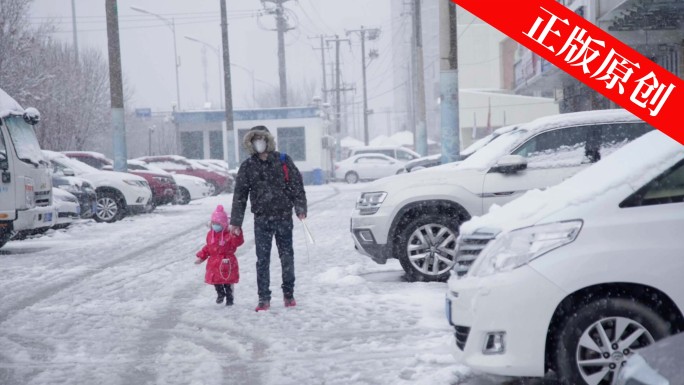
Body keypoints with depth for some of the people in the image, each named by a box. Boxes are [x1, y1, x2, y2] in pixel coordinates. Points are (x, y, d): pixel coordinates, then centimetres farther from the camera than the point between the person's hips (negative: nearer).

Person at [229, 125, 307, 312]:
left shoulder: (283, 161, 2)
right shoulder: (247, 166, 5)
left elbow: (297, 185, 2)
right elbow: (239, 195, 6)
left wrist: (300, 208, -9)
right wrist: (236, 221, 3)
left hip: (284, 217, -1)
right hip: (261, 219, 1)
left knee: (287, 257, 5)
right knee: (262, 260, 0)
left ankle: (289, 294, 19)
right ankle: (264, 298, 6)